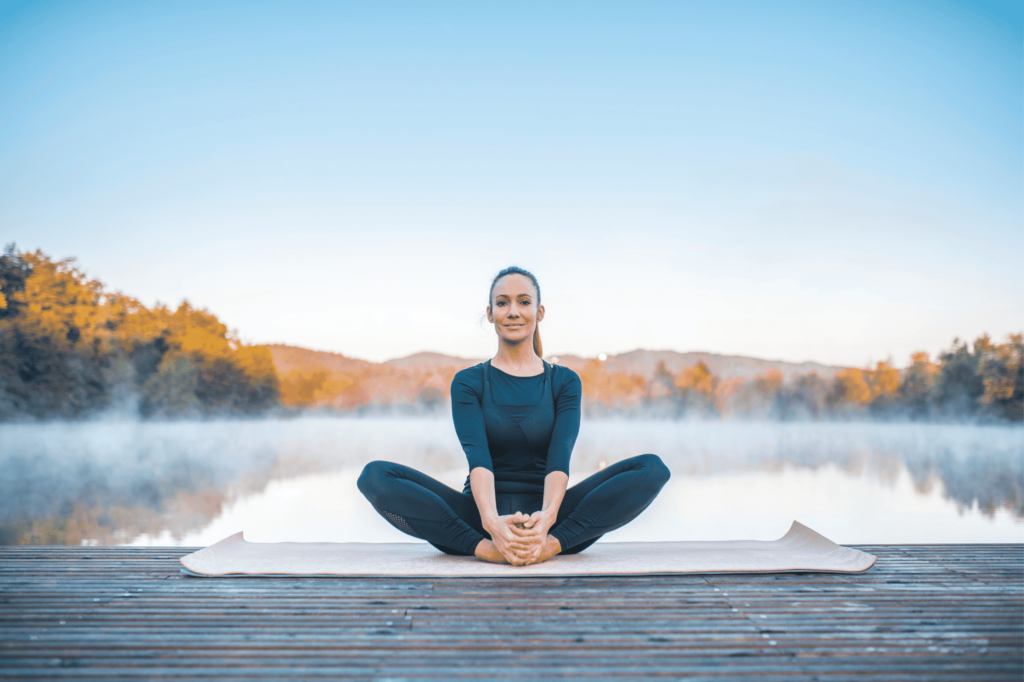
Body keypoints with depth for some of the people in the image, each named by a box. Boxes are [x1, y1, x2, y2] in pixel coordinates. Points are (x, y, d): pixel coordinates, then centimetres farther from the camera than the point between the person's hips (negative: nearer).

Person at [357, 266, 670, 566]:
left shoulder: (565, 381, 7)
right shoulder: (468, 382, 5)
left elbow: (560, 456, -9)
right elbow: (477, 456, -12)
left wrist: (546, 517, -31)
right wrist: (491, 521, -33)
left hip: (546, 517, 1)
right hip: (480, 518, 0)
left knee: (652, 468, -22)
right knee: (375, 476, -24)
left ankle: (552, 543, -32)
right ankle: (484, 547, -33)